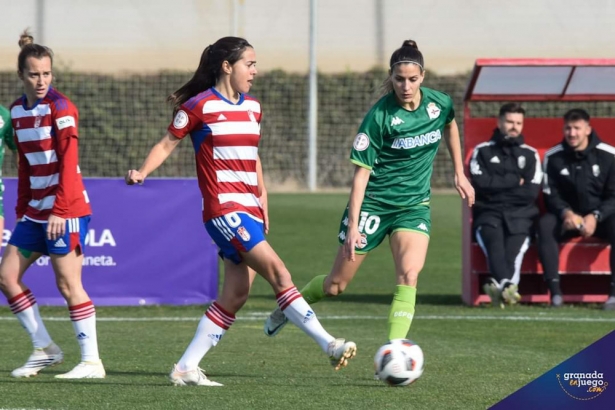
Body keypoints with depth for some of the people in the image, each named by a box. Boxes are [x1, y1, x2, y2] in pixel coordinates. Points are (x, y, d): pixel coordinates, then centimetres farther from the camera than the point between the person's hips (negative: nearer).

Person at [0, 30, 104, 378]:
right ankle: (45, 349, 13)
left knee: (68, 283, -9)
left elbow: (69, 163, -18)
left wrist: (59, 210, -23)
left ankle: (92, 361, -5)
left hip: (66, 208, -8)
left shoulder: (60, 107, -11)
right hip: (35, 211, 8)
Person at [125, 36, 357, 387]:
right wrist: (142, 172, -16)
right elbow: (168, 143, 0)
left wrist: (264, 203, 21)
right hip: (223, 209, -8)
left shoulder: (253, 107, 15)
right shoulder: (199, 106, -5)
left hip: (250, 212, 8)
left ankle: (186, 368, 10)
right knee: (278, 272, -17)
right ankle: (330, 345, -19)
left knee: (236, 295, 4)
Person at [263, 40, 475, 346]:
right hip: (374, 203, -3)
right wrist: (353, 225, -22)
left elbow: (450, 127, 20)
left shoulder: (439, 103, -6)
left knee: (408, 276, -22)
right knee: (336, 284, 8)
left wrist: (460, 174, 20)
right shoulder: (380, 116, -19)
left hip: (414, 204, 3)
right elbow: (361, 172, -17)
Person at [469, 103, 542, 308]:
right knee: (493, 236, -35)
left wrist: (498, 187, 2)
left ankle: (498, 284, -55)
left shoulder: (530, 154, 18)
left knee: (517, 236, -33)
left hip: (520, 214, 1)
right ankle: (507, 284, -57)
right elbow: (480, 183, -2)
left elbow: (532, 192, 4)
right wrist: (515, 181, 2)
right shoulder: (482, 151, 16)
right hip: (489, 212, -1)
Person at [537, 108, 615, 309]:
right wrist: (566, 213, -21)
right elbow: (551, 195, 0)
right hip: (568, 217, 1)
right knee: (545, 224, -30)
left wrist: (595, 217, -22)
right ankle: (555, 291, -33)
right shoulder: (553, 157, -1)